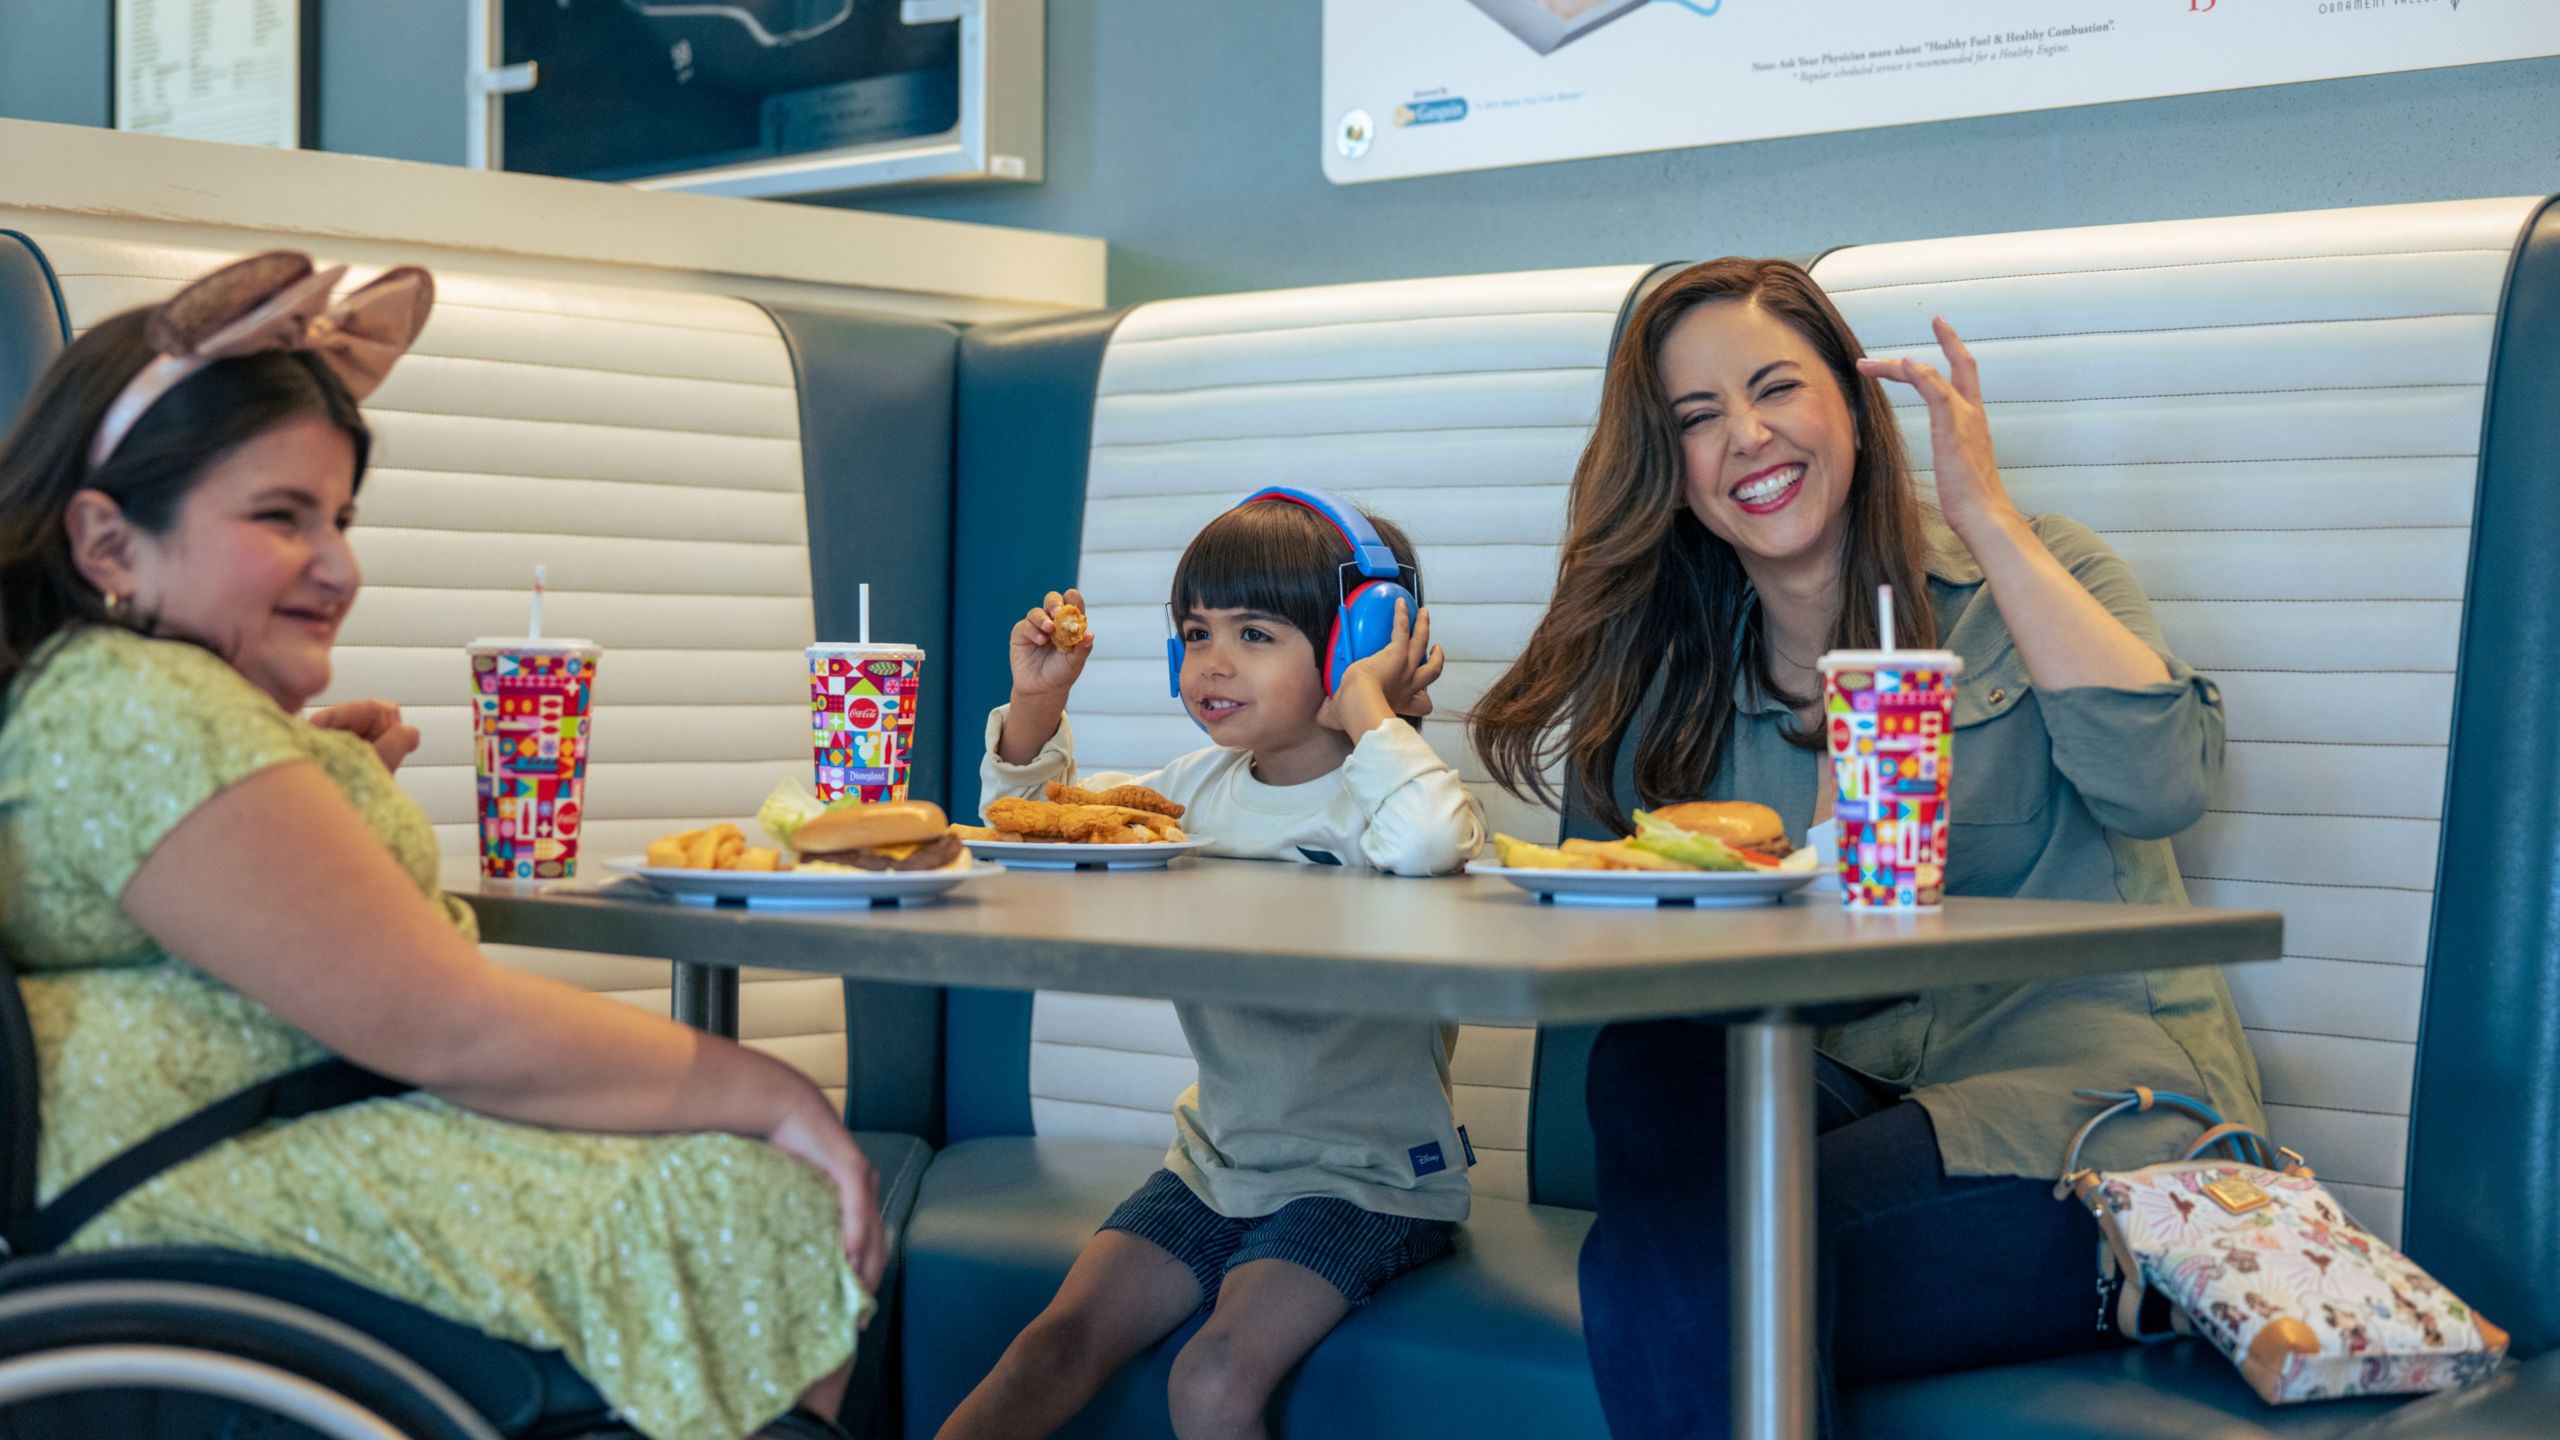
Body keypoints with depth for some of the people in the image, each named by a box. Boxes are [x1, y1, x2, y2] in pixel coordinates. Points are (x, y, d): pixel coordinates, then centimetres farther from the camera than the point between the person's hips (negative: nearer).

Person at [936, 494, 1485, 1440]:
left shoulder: (1380, 791, -14)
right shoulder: (1202, 785, 6)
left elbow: (1425, 844, -42)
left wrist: (1364, 709, -26)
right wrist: (1037, 702, 1)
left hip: (1368, 1175, -6)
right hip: (1215, 1156, 6)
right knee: (1060, 1343, -8)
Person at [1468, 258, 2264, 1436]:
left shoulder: (2027, 578, 5)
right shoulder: (1673, 676, 14)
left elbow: (2161, 785, -15)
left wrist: (1987, 517, -9)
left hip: (2096, 1110, -4)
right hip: (1852, 1104, 4)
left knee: (1708, 1267, -28)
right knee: (1647, 1064, -28)